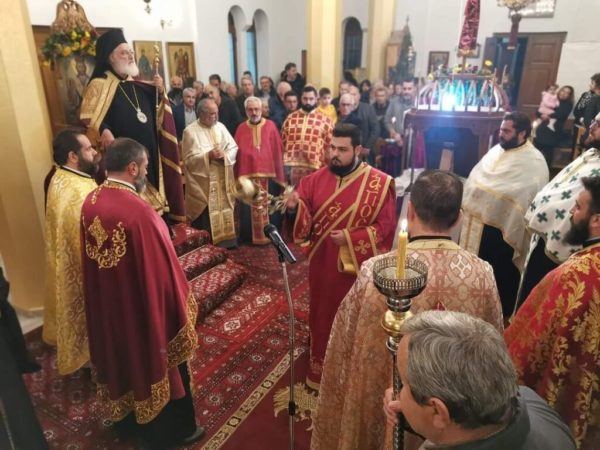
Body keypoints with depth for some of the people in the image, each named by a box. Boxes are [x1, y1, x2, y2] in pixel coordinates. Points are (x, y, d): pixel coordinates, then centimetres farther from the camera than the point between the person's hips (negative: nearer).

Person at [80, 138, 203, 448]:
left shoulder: (90, 203, -5)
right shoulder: (139, 213, -31)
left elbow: (91, 258, 7)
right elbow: (163, 271, -24)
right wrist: (181, 305, -10)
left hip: (107, 307, 8)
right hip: (145, 310, -7)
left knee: (121, 361, 27)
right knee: (154, 364, 14)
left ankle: (127, 424, 50)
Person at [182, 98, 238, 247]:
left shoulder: (220, 127, 7)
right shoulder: (190, 131, -7)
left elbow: (234, 147, 7)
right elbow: (188, 159, -11)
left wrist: (225, 154, -13)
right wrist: (208, 156, -22)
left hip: (223, 180, 5)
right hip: (203, 183, -5)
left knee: (226, 211, 11)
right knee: (207, 217, -1)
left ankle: (227, 239, 25)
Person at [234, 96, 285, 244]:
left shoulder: (270, 126, 0)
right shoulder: (241, 128, 4)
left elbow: (277, 151, 1)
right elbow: (237, 153, 4)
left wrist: (278, 175, 0)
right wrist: (238, 177, 2)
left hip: (268, 174, -1)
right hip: (247, 174, 1)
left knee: (270, 207, 8)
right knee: (249, 208, 8)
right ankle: (250, 237, 21)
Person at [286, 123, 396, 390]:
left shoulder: (379, 183, -12)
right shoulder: (317, 179, 0)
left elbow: (386, 226, -11)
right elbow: (305, 218, -1)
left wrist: (350, 238, -20)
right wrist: (295, 205, -23)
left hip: (357, 268, -3)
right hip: (322, 265, 4)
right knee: (322, 315, 19)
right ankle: (320, 368, 42)